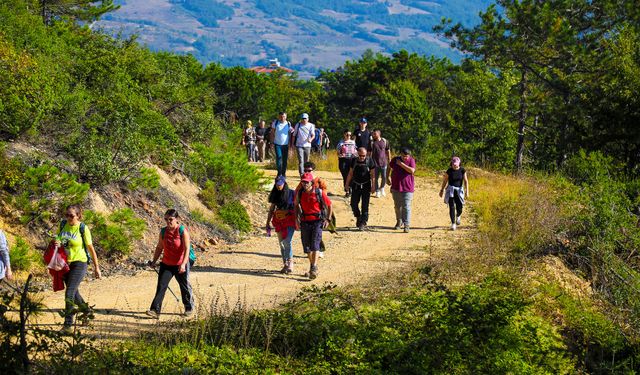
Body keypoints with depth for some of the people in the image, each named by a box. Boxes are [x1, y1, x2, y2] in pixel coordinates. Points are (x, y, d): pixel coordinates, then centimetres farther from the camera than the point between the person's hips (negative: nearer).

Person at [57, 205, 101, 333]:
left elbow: (91, 248, -7)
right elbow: (59, 239, 17)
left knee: (69, 294, -15)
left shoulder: (83, 228, -12)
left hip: (79, 263, -6)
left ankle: (68, 325, -10)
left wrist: (97, 267, -4)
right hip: (65, 263, 6)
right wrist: (57, 243, -8)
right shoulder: (63, 224, 2)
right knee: (74, 293, 19)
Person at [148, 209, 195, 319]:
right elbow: (159, 247, 14)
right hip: (166, 264, 4)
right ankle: (155, 310, -12)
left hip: (180, 265, -4)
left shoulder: (183, 231, -15)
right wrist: (154, 261, 12)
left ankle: (189, 308, 32)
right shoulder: (163, 232, 1)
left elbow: (187, 249, -21)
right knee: (161, 286, -8)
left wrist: (183, 264, -31)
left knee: (185, 287, 12)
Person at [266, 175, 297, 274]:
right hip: (279, 221, 5)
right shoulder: (275, 195, 9)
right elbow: (271, 209, 15)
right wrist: (268, 223, 13)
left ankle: (290, 264, -9)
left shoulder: (291, 193, -4)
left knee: (287, 242, -15)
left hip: (290, 221, -5)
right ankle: (285, 265, 13)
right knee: (282, 243, 6)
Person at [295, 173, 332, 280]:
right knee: (306, 246, 8)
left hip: (317, 221, -4)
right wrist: (296, 218, 9)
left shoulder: (319, 192, -9)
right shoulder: (300, 193, 1)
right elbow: (296, 205, 20)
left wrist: (328, 219, -2)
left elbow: (329, 205, 3)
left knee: (315, 245, -15)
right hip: (305, 222, 4)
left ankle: (314, 269, -18)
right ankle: (312, 266, 26)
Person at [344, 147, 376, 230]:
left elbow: (373, 174, -3)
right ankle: (358, 217, 26)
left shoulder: (370, 161, -5)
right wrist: (347, 184, 10)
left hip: (366, 186, -3)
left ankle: (363, 222, 6)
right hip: (356, 185, 3)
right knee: (354, 204, 1)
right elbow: (350, 173, 11)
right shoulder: (354, 161, 3)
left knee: (365, 205, -2)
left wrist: (373, 186, -9)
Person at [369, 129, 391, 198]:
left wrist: (389, 160, 6)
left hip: (383, 162, 1)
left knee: (384, 177, 3)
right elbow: (369, 153, 1)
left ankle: (382, 188, 29)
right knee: (376, 178, 5)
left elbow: (388, 151, 8)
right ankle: (377, 191, 17)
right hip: (375, 163, -1)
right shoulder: (372, 142, -2)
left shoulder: (384, 141, 0)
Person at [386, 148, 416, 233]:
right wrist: (388, 177, 9)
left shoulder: (411, 160, -6)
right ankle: (399, 221, 34)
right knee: (397, 206, 15)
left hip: (407, 188, -4)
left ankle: (406, 225, -9)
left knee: (406, 207, -8)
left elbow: (412, 170, -22)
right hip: (396, 187, 4)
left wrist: (401, 164, -21)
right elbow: (389, 168, 19)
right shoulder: (395, 160, 2)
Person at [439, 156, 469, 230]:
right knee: (452, 207, -11)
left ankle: (458, 216, 35)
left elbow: (465, 181, -6)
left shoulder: (462, 170, -5)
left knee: (459, 208, -1)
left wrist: (467, 191, -13)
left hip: (459, 190, 1)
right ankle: (453, 224, -5)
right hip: (450, 190, -1)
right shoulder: (449, 171, -6)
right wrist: (441, 190, 10)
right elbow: (445, 180, 4)